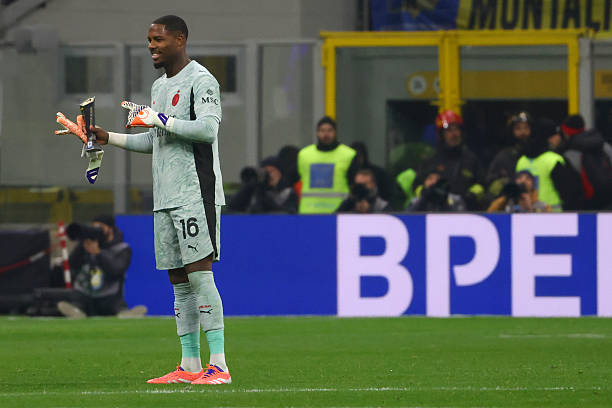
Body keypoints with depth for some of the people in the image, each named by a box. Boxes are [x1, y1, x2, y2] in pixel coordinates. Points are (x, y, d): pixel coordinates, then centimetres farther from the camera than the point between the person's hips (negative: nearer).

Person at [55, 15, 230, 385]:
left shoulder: (201, 80, -7)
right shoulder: (159, 86, 20)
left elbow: (207, 128, -21)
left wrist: (158, 119, -16)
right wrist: (107, 138, 24)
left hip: (197, 194, -9)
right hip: (166, 198, 9)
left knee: (200, 274, -13)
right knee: (179, 282, 7)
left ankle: (219, 365, -13)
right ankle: (190, 366, 10)